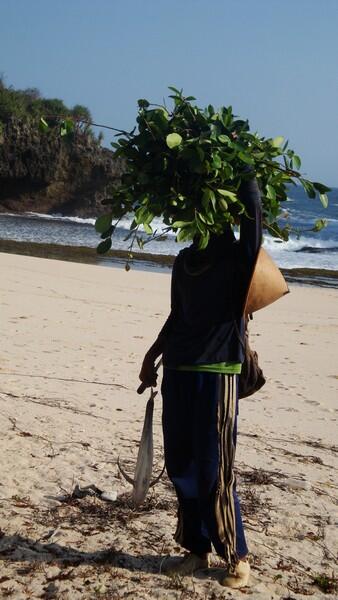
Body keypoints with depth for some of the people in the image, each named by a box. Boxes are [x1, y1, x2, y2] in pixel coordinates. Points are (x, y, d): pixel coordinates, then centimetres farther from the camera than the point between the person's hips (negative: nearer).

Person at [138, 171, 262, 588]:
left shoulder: (241, 259, -5)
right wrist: (154, 354, 23)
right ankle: (196, 547, 23)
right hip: (177, 370, 6)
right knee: (180, 466, 8)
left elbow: (252, 207, -20)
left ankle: (236, 556, 12)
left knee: (214, 471, -4)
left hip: (217, 372, -6)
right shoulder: (184, 261, 12)